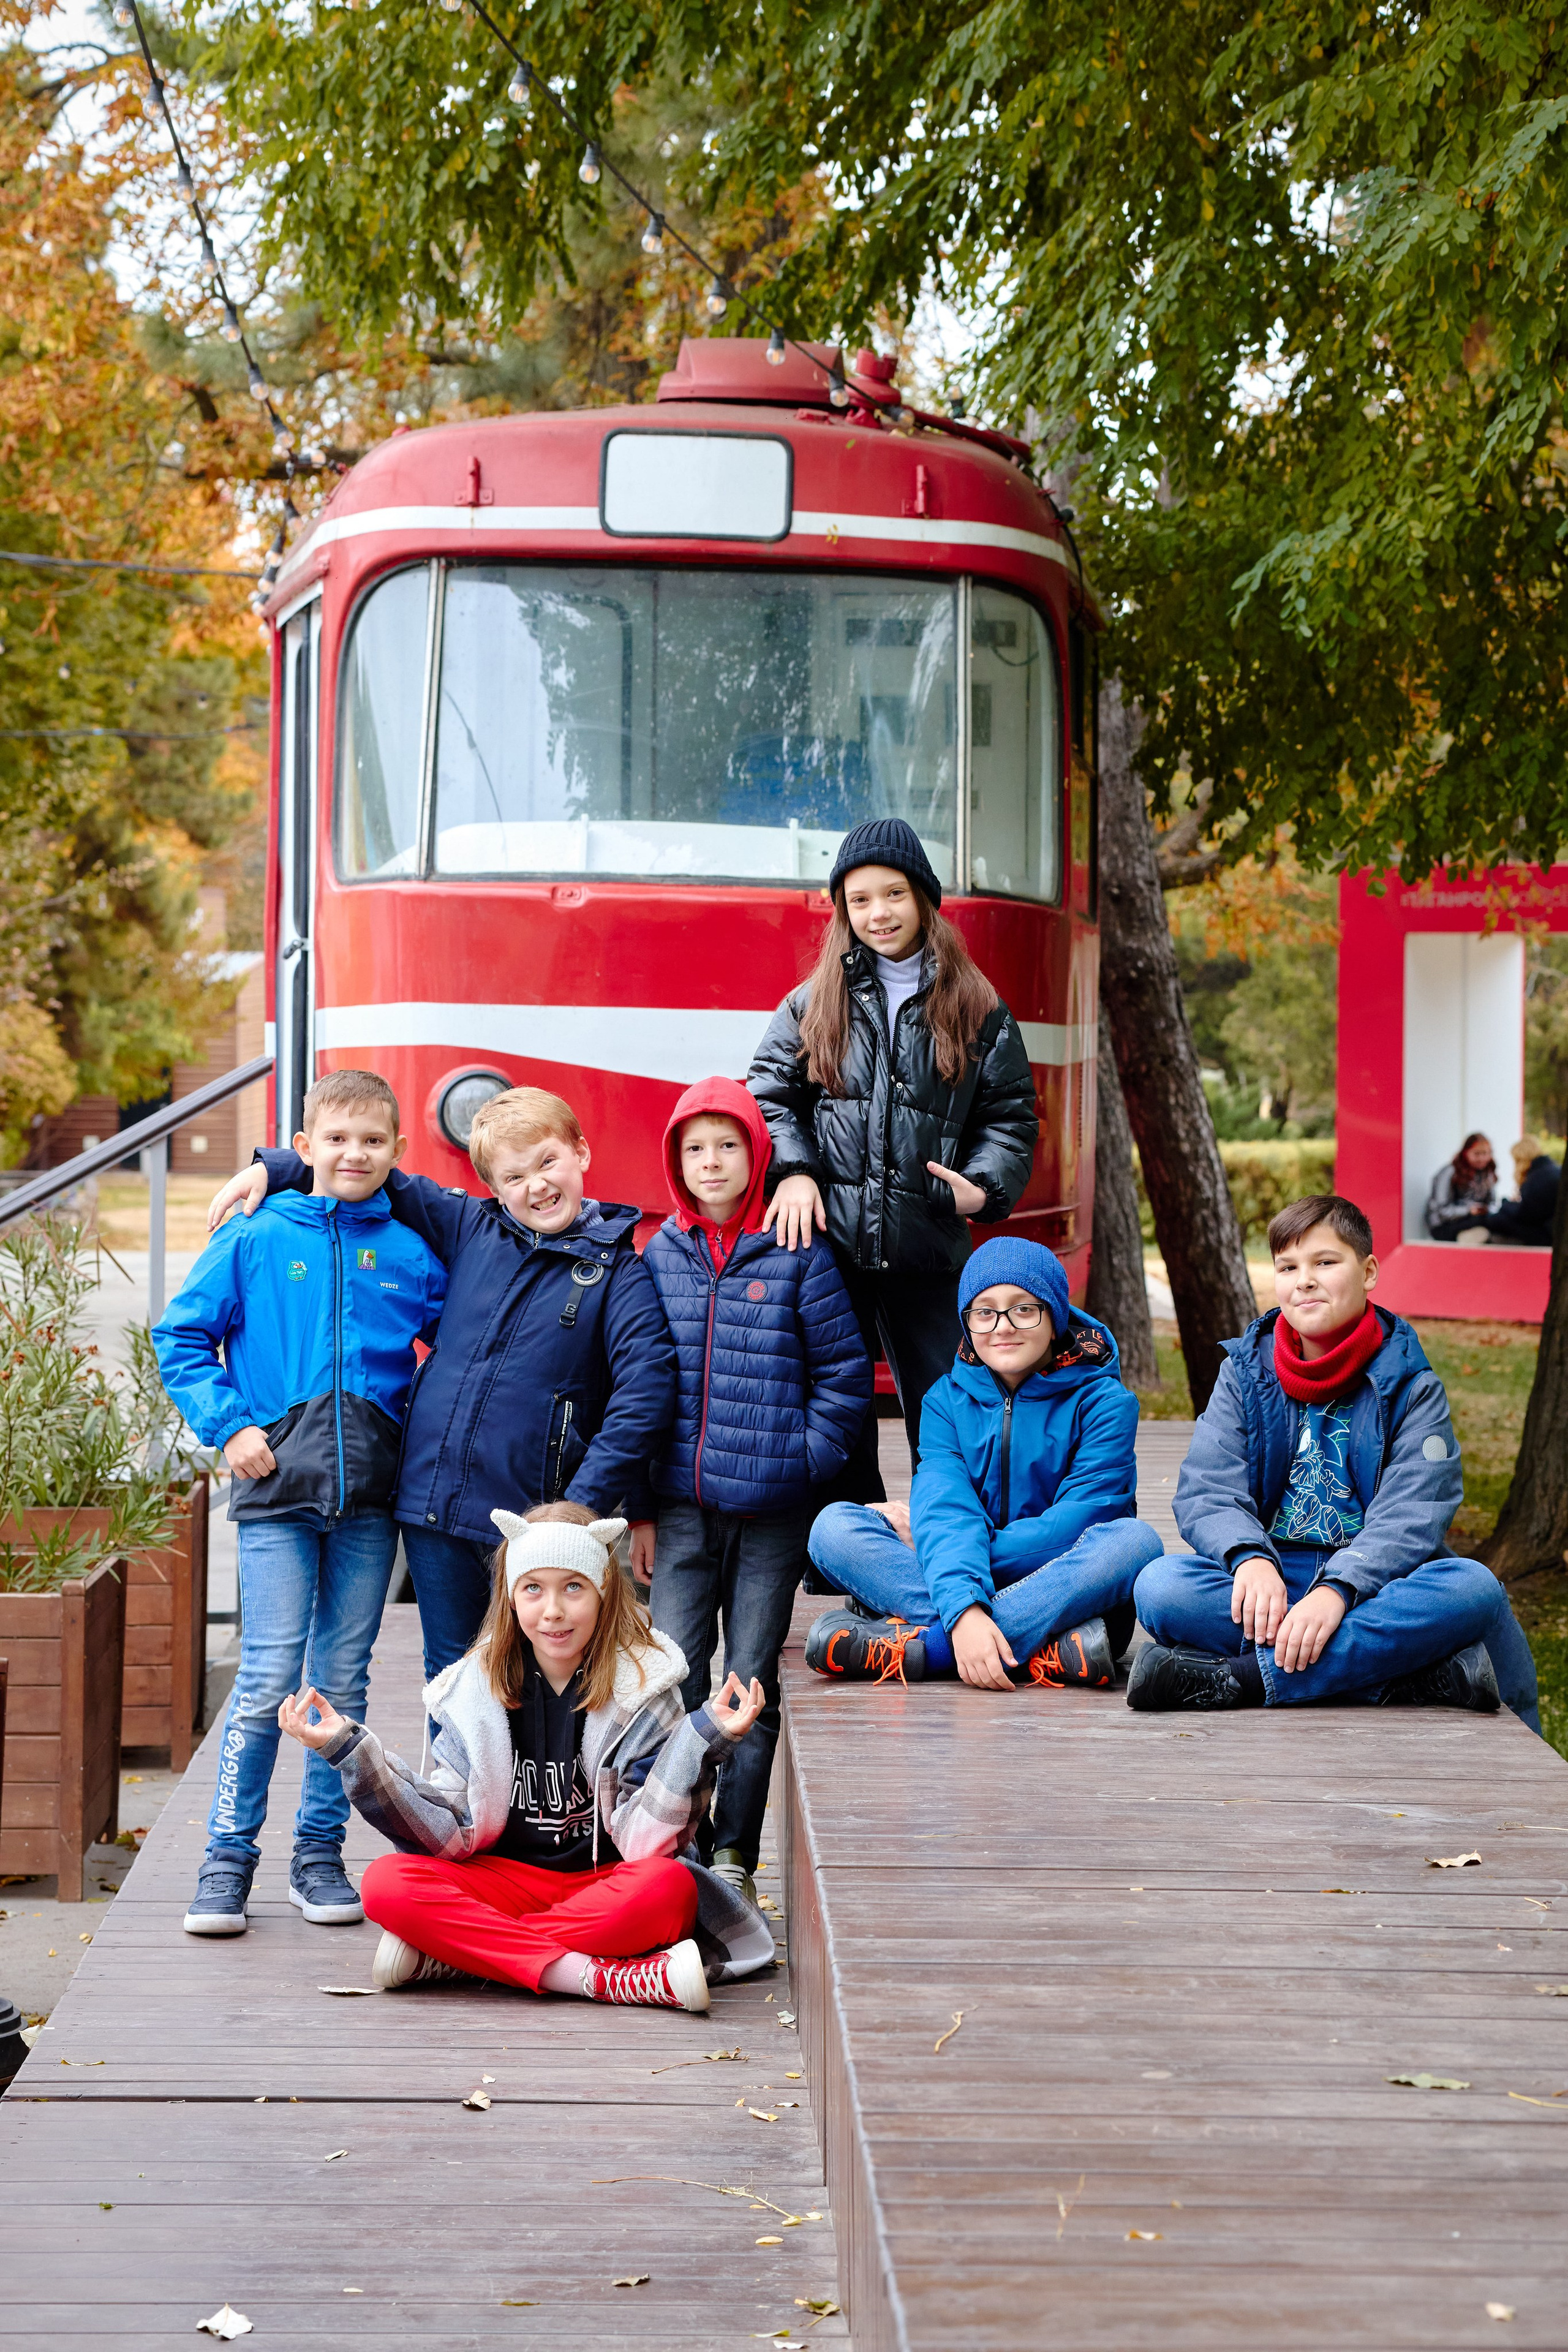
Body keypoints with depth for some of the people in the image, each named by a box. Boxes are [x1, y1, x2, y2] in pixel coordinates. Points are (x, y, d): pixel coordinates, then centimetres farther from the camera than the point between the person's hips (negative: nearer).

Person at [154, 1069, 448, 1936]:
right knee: (269, 1679, -6)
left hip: (369, 1497, 3)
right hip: (277, 1486, -2)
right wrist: (229, 1424, -6)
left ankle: (319, 1855, 17)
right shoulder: (255, 1240, 2)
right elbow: (183, 1336, 4)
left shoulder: (410, 1253, 7)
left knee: (343, 1680, 7)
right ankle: (228, 1858, 3)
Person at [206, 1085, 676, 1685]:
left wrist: (583, 1507, -19)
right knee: (449, 1674, 13)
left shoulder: (617, 1271, -4)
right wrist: (271, 1168, 9)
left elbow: (645, 1387, -15)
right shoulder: (472, 1229, 8)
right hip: (433, 1501, 4)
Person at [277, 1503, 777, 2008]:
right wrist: (351, 1750, -10)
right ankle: (599, 1976, -33)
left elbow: (645, 1839, -12)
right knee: (386, 1882, -25)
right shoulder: (478, 1687, 2)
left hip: (605, 1884, -2)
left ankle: (440, 1956, -26)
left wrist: (700, 1740, -25)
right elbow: (450, 1833, -2)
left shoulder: (643, 1684, -5)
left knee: (670, 1889, -36)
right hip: (506, 1880, 2)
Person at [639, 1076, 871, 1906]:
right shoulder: (658, 1257, 7)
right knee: (672, 1679, -2)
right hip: (682, 1506, 2)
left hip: (770, 1508, -2)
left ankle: (734, 1852, 10)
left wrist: (806, 1460, -6)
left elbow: (845, 1372, 3)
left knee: (751, 1681, 4)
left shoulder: (797, 1257, -2)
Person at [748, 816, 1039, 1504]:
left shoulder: (977, 1010, 8)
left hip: (928, 1248, -1)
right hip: (827, 1241, 1)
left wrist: (984, 1186, -7)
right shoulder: (813, 1005, 10)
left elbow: (1011, 1117, 10)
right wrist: (793, 1171, -8)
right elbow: (769, 1094, 9)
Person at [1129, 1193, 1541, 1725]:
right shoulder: (1246, 1371, 10)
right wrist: (1249, 1558, -27)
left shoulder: (1411, 1386, 3)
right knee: (1159, 1586, -30)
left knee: (1474, 1588, -32)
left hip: (1373, 1584, -1)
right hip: (1273, 1580, 1)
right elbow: (1206, 1491, -3)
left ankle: (1241, 1678, -38)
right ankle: (1417, 1672, -37)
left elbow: (1411, 1515, -11)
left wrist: (1337, 1590, -31)